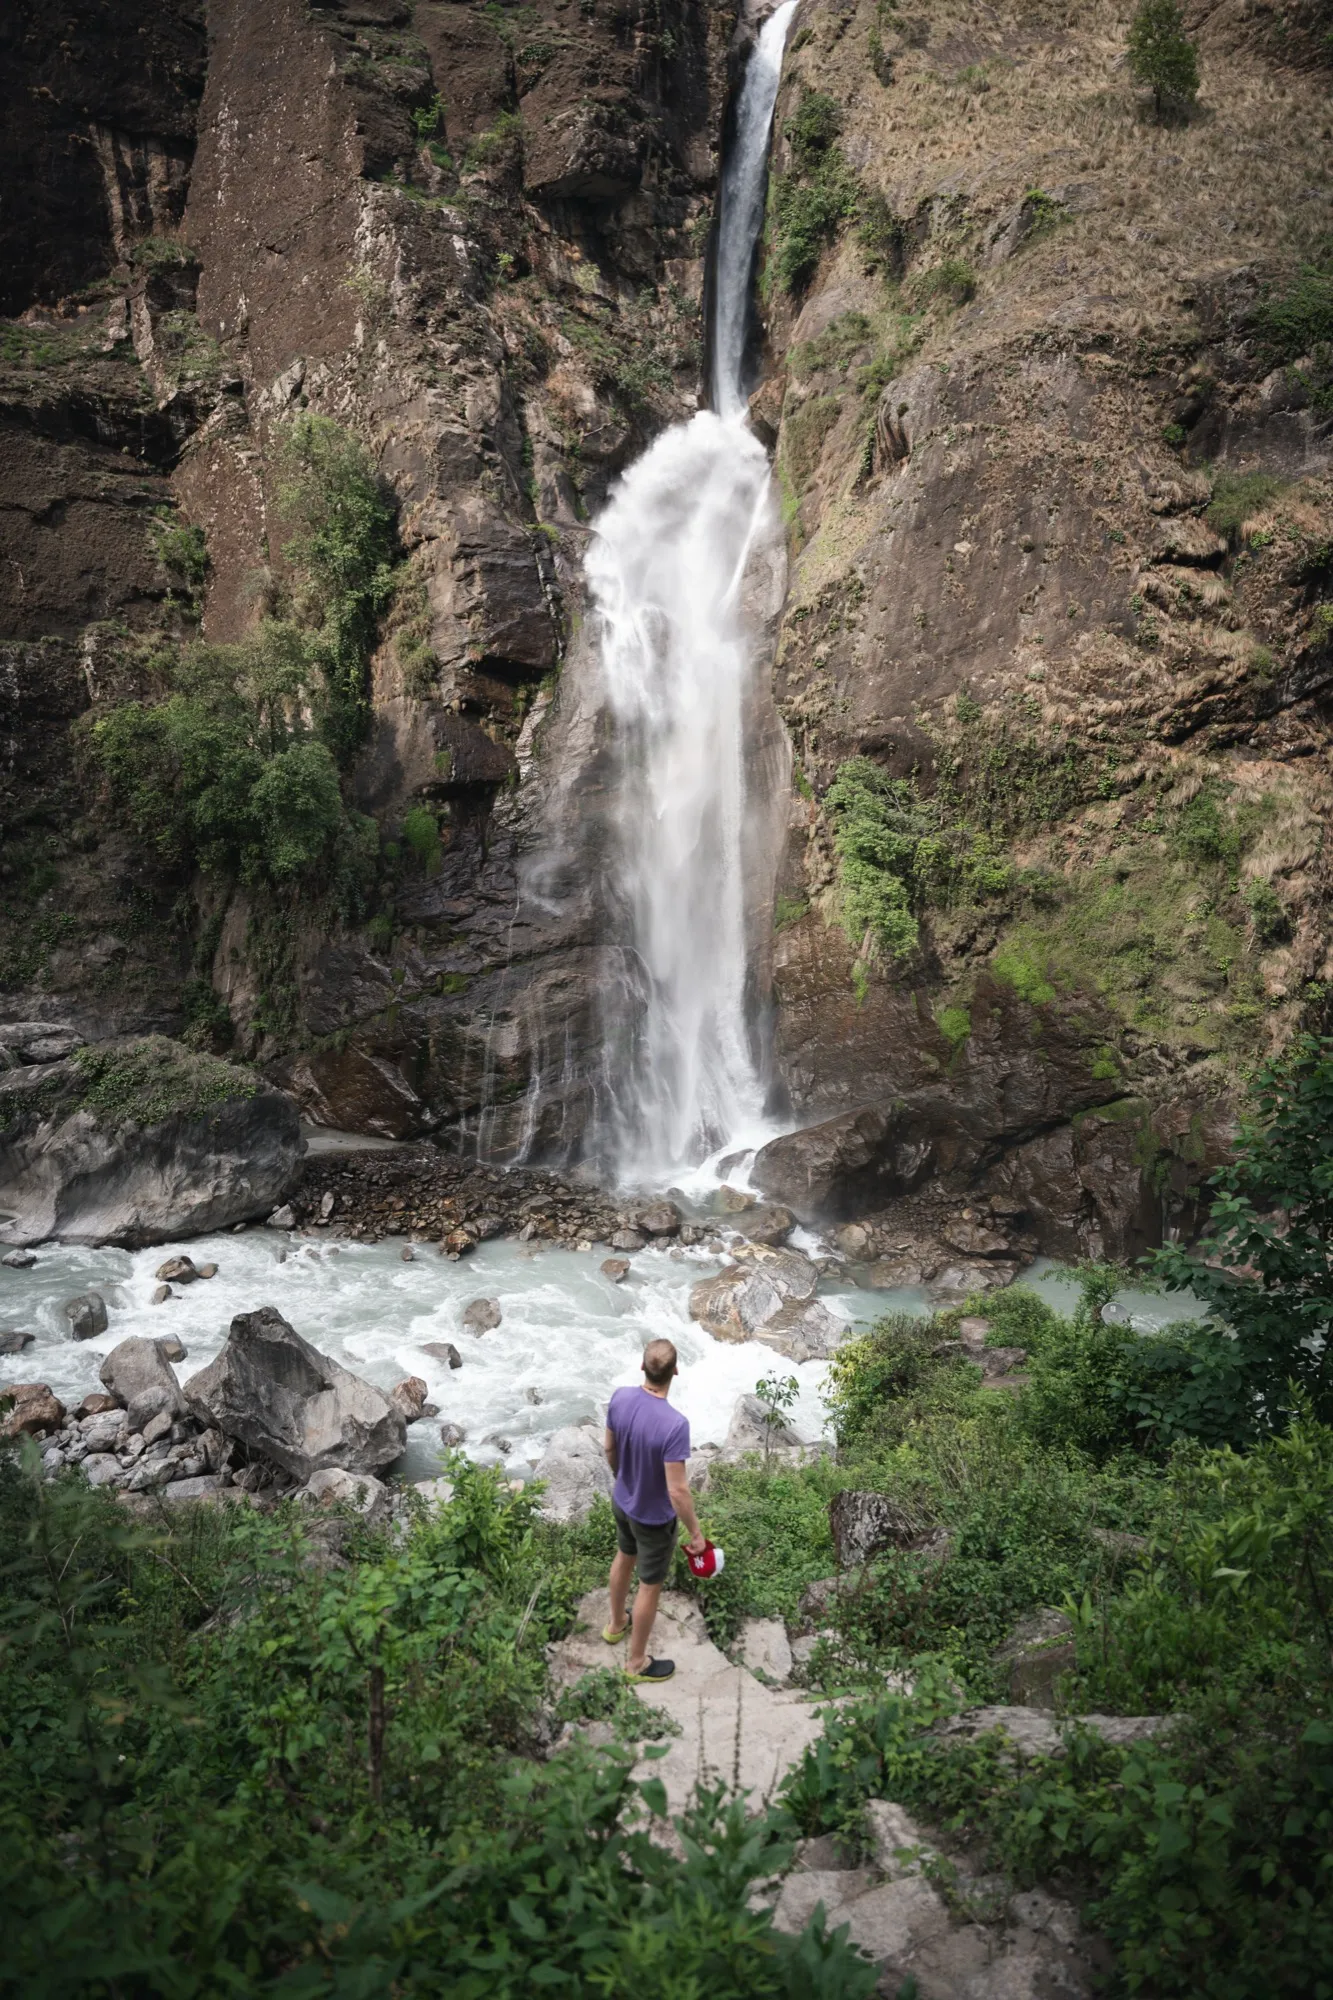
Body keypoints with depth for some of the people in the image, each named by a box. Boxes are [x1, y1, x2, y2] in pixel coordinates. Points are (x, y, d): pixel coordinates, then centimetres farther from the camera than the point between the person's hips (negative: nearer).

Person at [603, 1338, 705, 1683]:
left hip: (621, 1501, 6)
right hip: (654, 1518, -6)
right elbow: (677, 1491, -31)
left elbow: (609, 1450, -1)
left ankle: (616, 1624, 56)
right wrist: (695, 1533, -15)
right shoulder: (674, 1425, -38)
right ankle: (637, 1662, 36)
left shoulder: (620, 1398, -19)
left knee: (624, 1558, 32)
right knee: (650, 1587, 16)